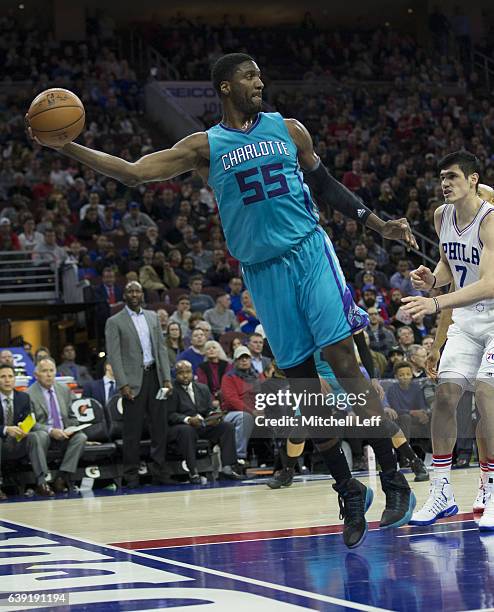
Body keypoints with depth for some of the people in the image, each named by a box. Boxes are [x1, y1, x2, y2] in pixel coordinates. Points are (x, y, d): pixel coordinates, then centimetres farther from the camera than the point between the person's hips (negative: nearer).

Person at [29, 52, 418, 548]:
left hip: (309, 252, -1)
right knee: (301, 380, 1)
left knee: (342, 358, -12)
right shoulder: (204, 147, 5)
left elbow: (326, 186, 18)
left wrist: (379, 225, 12)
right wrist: (68, 148, -11)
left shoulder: (287, 130, 8)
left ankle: (393, 480, -7)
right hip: (262, 271, 1)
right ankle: (348, 491, 11)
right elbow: (133, 173, -1)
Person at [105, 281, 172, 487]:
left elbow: (161, 348, 14)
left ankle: (159, 471, 12)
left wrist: (166, 378, 5)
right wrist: (123, 384, -14)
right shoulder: (115, 322, -1)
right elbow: (114, 355, -6)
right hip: (134, 380, -5)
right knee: (132, 430, -3)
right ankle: (131, 475, 1)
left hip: (154, 376, 5)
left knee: (159, 426, 5)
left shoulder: (152, 317, 14)